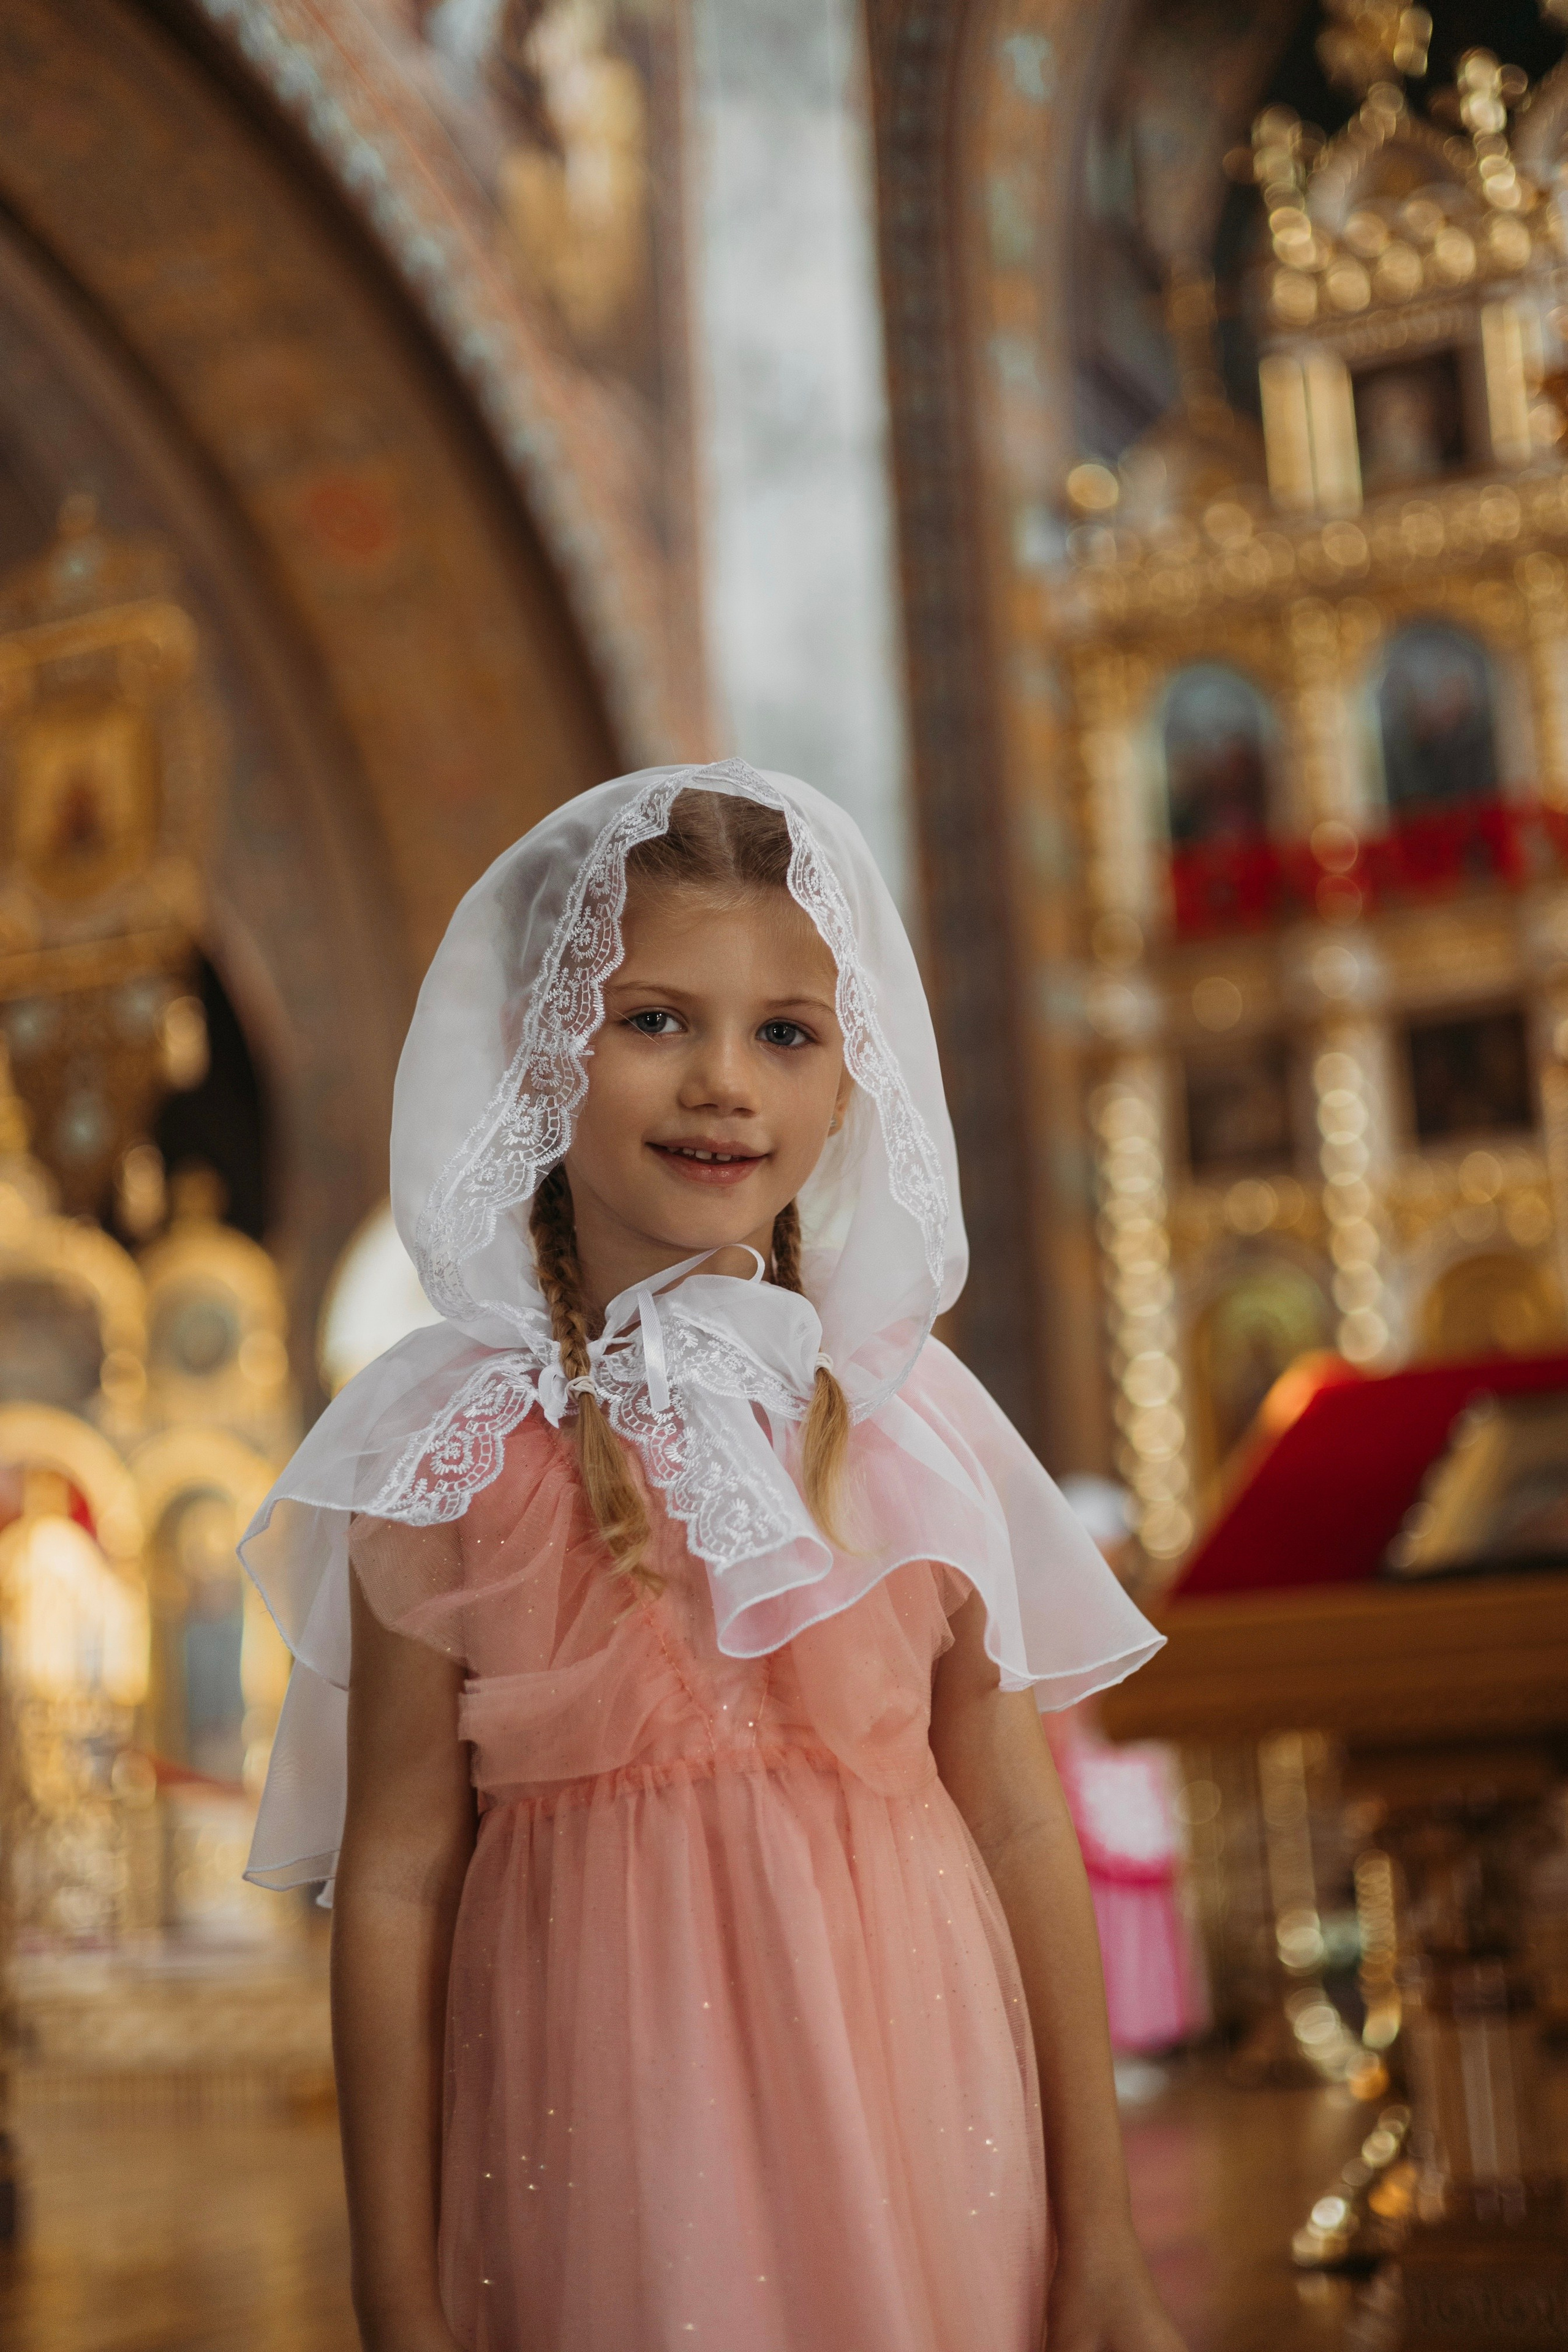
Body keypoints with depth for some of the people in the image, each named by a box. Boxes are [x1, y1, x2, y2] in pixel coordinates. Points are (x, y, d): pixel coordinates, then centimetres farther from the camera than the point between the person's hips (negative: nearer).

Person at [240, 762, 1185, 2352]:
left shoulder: (911, 1417, -2)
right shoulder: (455, 1448, -7)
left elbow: (1023, 1831, 1)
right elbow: (395, 1881, -5)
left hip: (917, 2156, 2)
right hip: (600, 2158, -1)